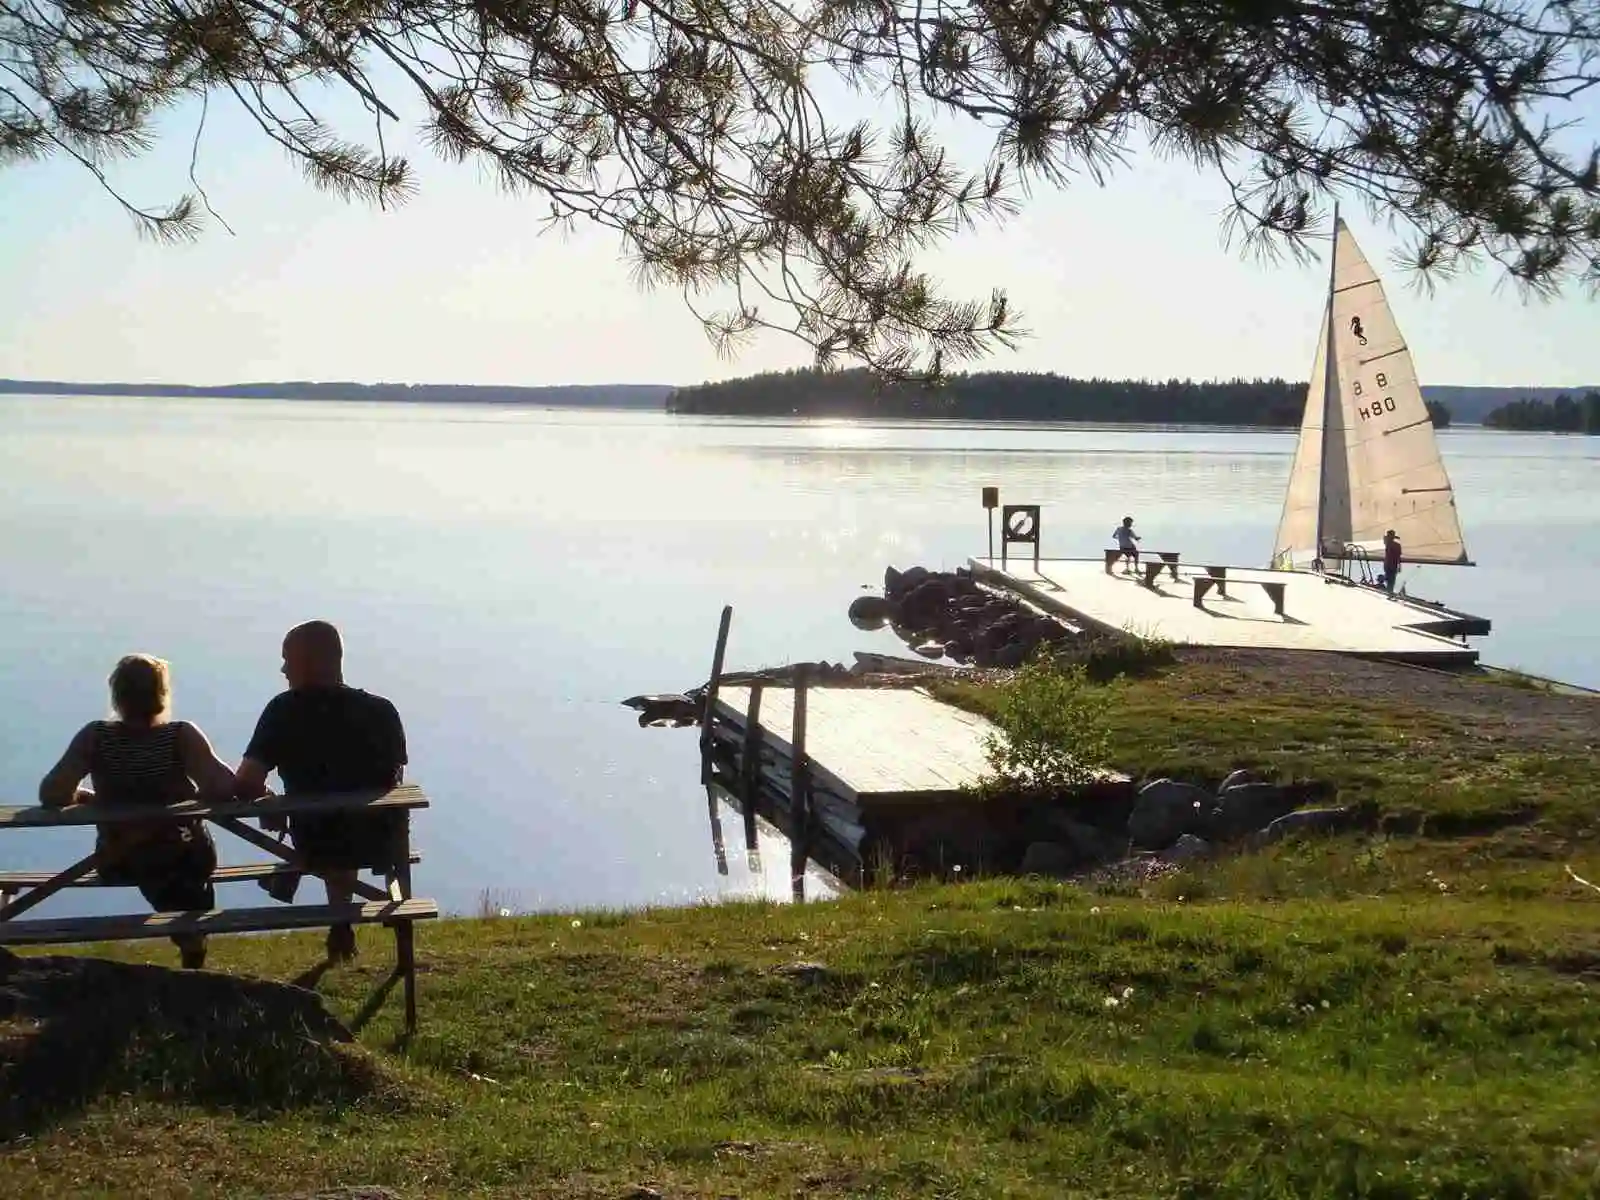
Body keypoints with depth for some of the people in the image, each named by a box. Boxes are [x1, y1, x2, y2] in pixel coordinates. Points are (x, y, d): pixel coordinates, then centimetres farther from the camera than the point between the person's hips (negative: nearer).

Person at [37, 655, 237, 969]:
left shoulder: (95, 737, -16)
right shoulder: (181, 736, -22)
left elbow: (52, 795, -21)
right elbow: (222, 788, -31)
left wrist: (84, 797, -1)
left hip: (117, 865, 3)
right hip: (183, 861, -3)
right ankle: (193, 935, 44)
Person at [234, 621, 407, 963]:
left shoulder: (284, 710, -14)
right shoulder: (380, 710, -9)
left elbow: (246, 784, -18)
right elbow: (395, 776, 3)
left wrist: (265, 797, 5)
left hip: (317, 846, 0)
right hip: (380, 840, 0)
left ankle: (341, 921, 43)